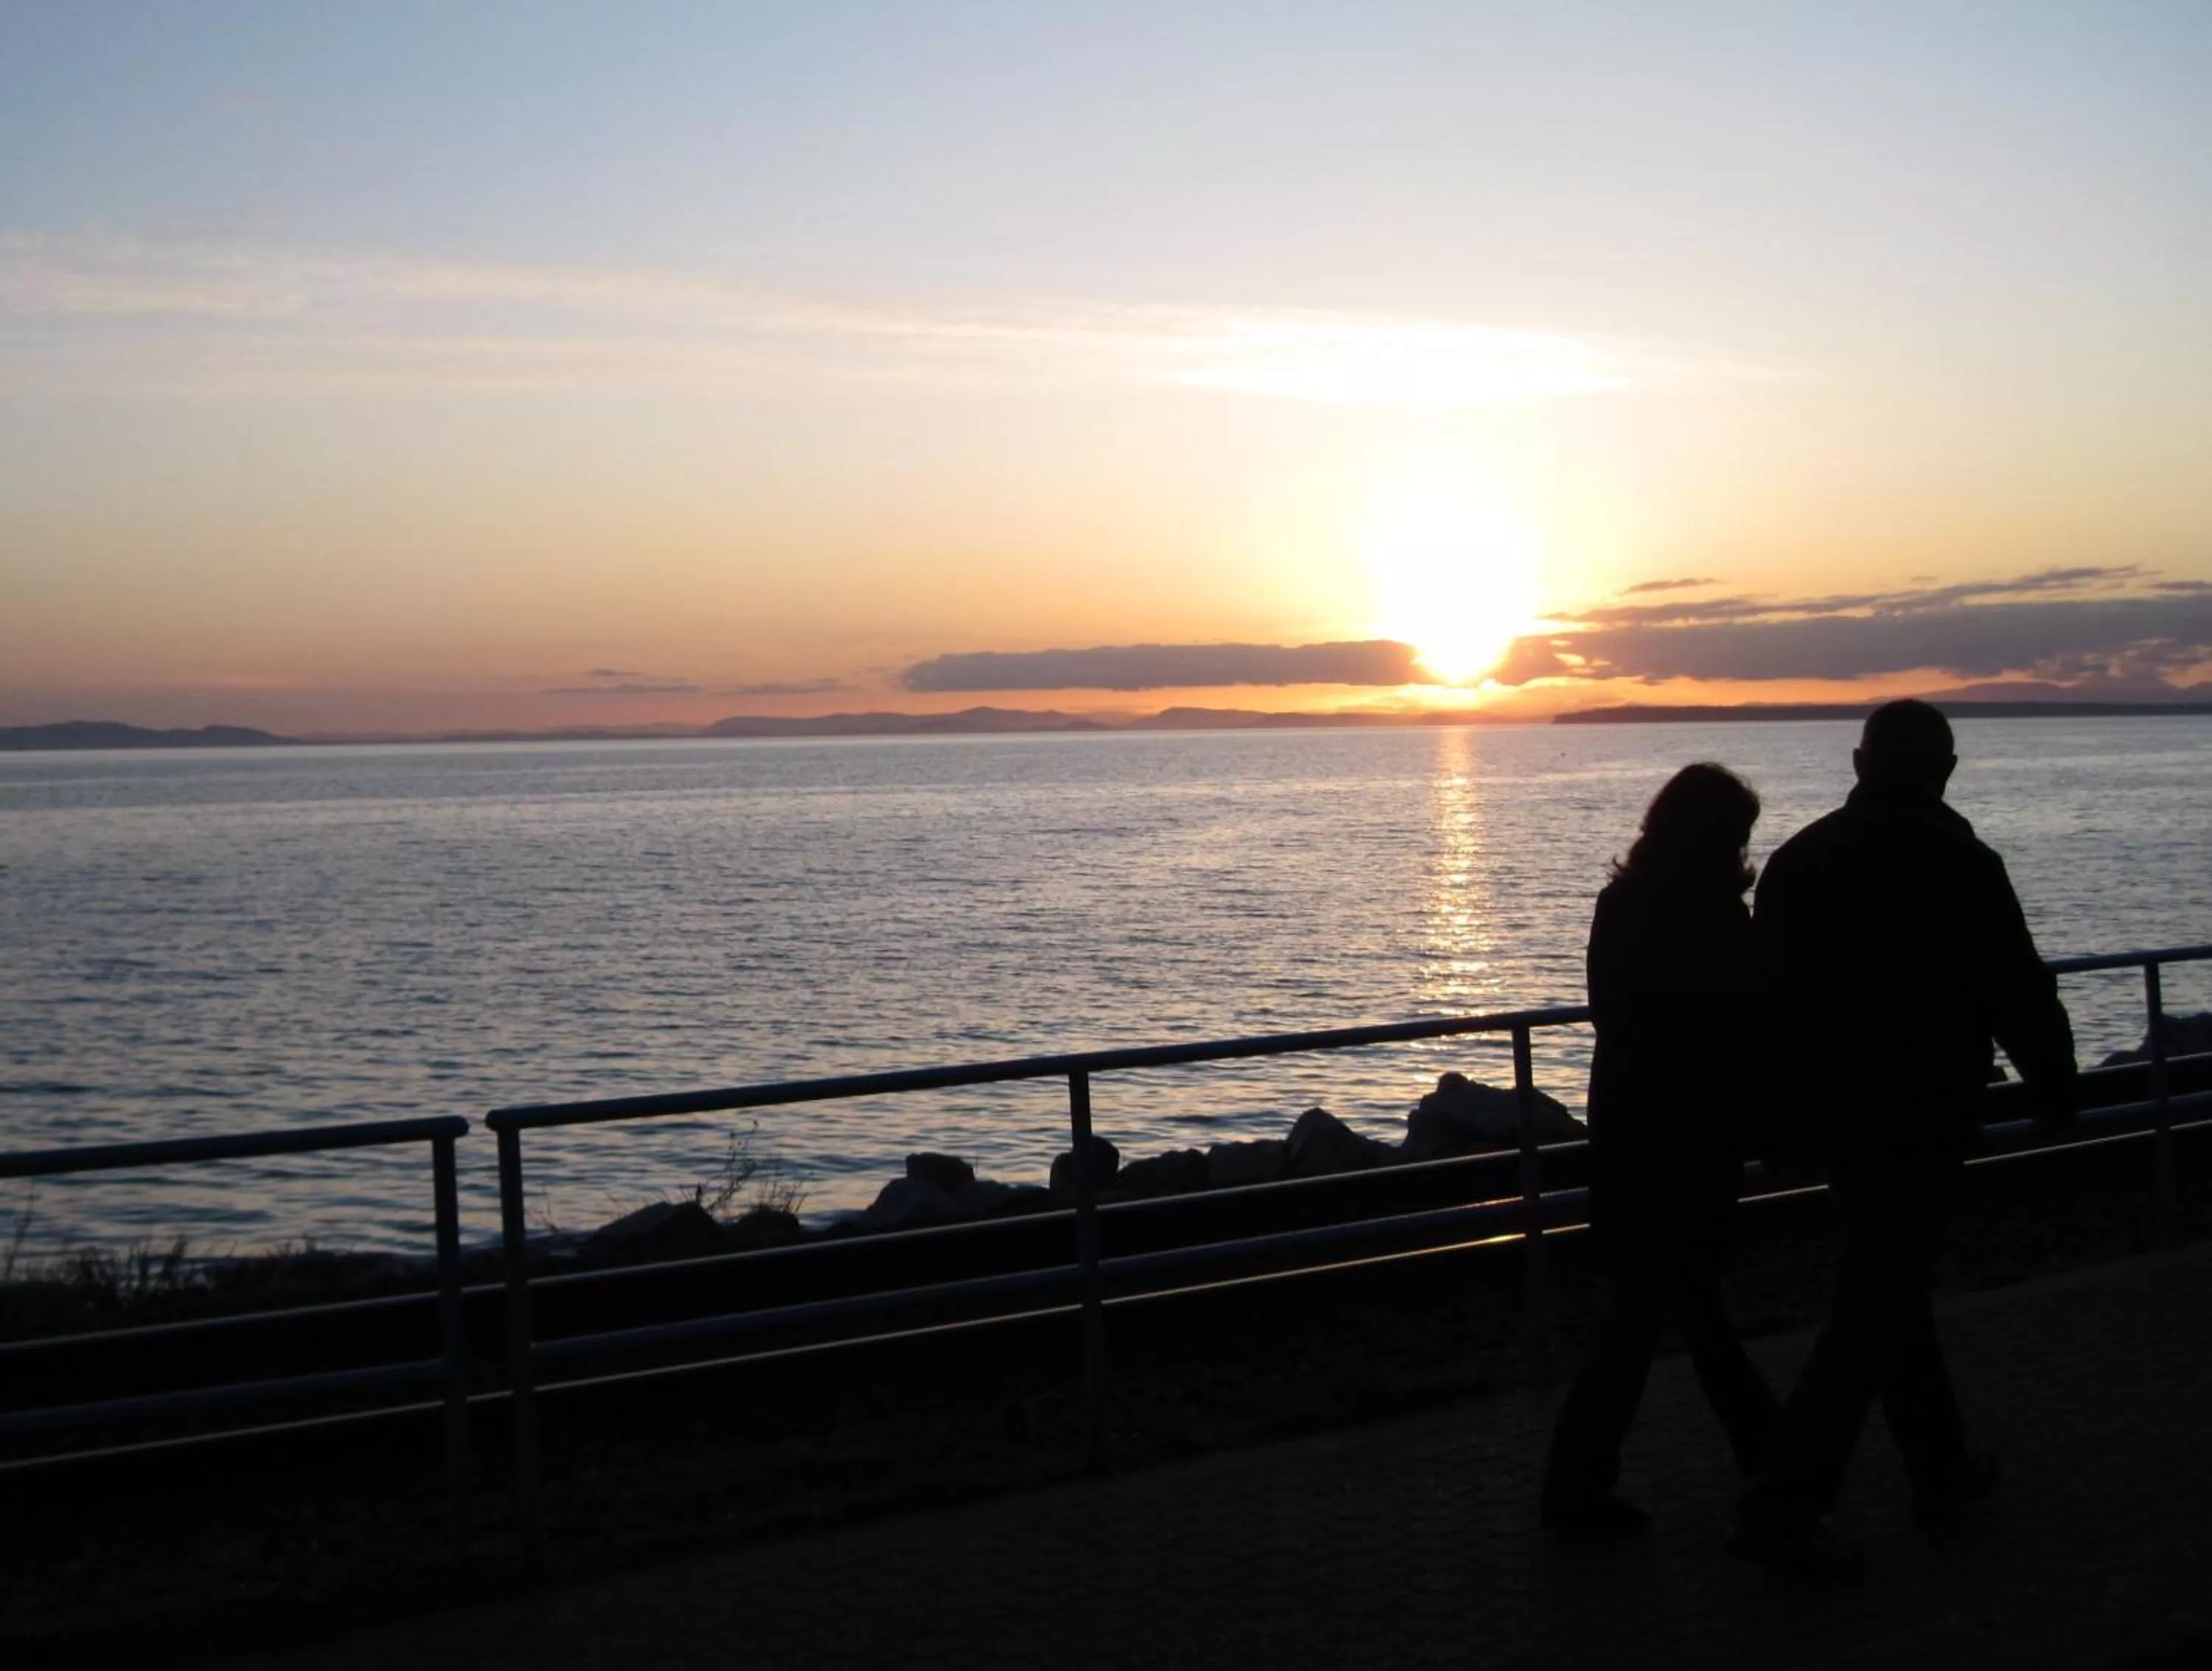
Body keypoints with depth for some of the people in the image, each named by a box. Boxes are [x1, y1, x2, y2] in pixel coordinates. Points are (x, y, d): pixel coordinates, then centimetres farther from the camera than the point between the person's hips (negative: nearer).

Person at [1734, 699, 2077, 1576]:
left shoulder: (1796, 858, 4)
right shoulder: (1959, 865, -15)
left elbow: (1768, 992, 10)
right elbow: (2020, 997, -11)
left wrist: (1785, 1108, 19)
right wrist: (2056, 1087, 6)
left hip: (1832, 1118, 7)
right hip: (1919, 1124, -7)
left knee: (1890, 1287, 20)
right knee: (1871, 1313, -3)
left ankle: (1942, 1471, 32)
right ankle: (1783, 1507, -6)